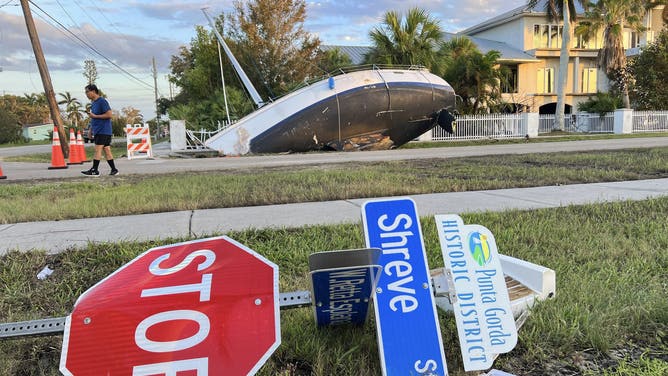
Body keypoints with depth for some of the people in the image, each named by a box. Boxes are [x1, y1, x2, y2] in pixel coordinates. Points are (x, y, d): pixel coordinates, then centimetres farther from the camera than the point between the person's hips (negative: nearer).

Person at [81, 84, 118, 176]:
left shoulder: (102, 101, -11)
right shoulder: (93, 103, 17)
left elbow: (109, 115, -19)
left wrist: (94, 116, -16)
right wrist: (91, 130, 21)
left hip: (103, 130, -9)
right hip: (97, 131, 9)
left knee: (98, 149, -9)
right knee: (107, 150, 7)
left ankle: (94, 170, -7)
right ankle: (114, 170, 9)